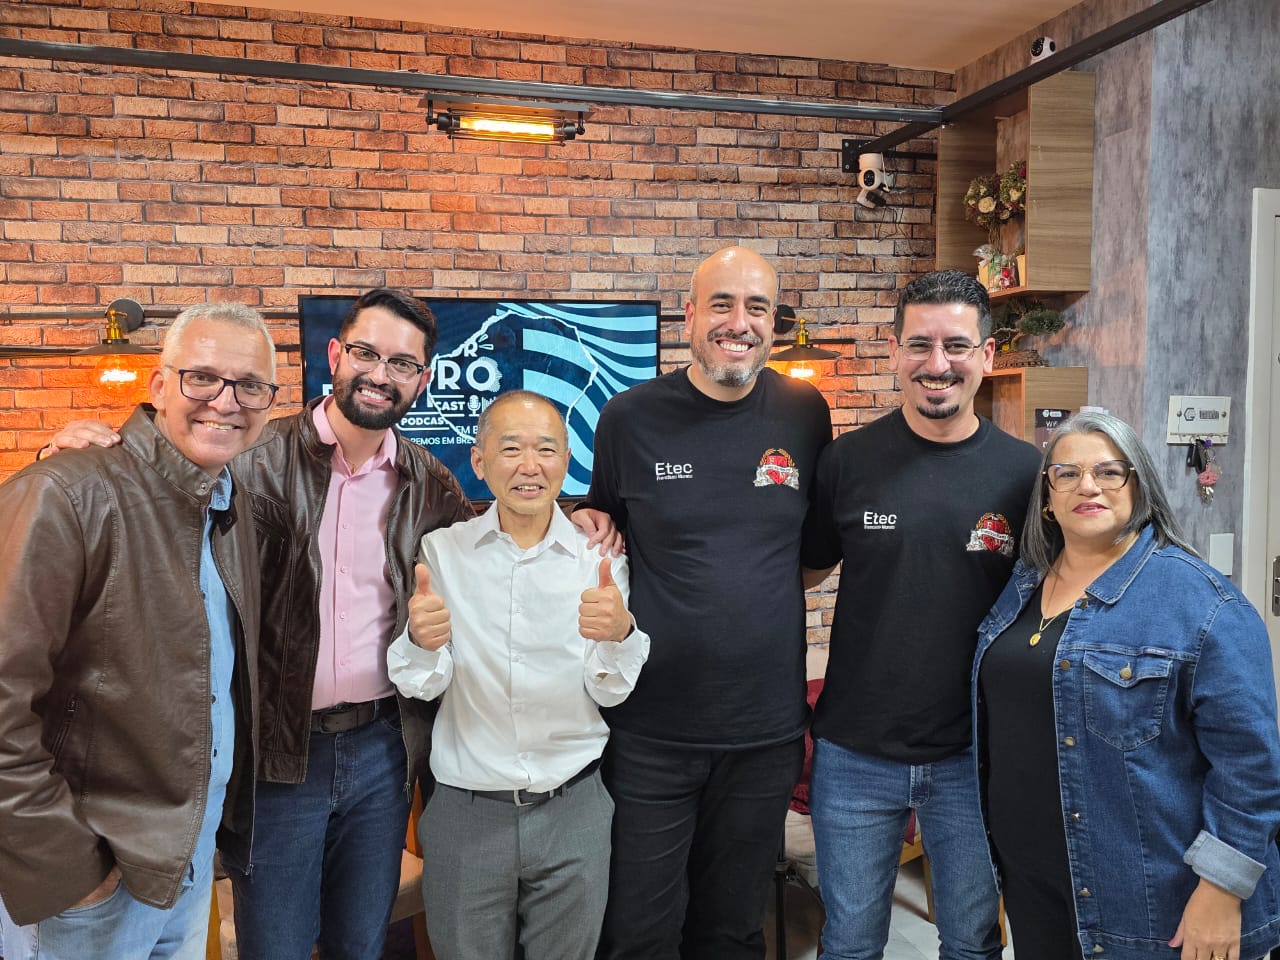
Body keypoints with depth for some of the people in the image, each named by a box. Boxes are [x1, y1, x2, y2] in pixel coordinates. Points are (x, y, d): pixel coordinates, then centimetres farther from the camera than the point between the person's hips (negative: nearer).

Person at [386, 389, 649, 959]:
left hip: (574, 810, 1)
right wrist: (420, 641, -30)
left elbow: (609, 693, -7)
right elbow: (424, 686, -7)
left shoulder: (598, 559, -4)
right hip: (464, 811, 0)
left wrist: (619, 635, -29)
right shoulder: (442, 551, -4)